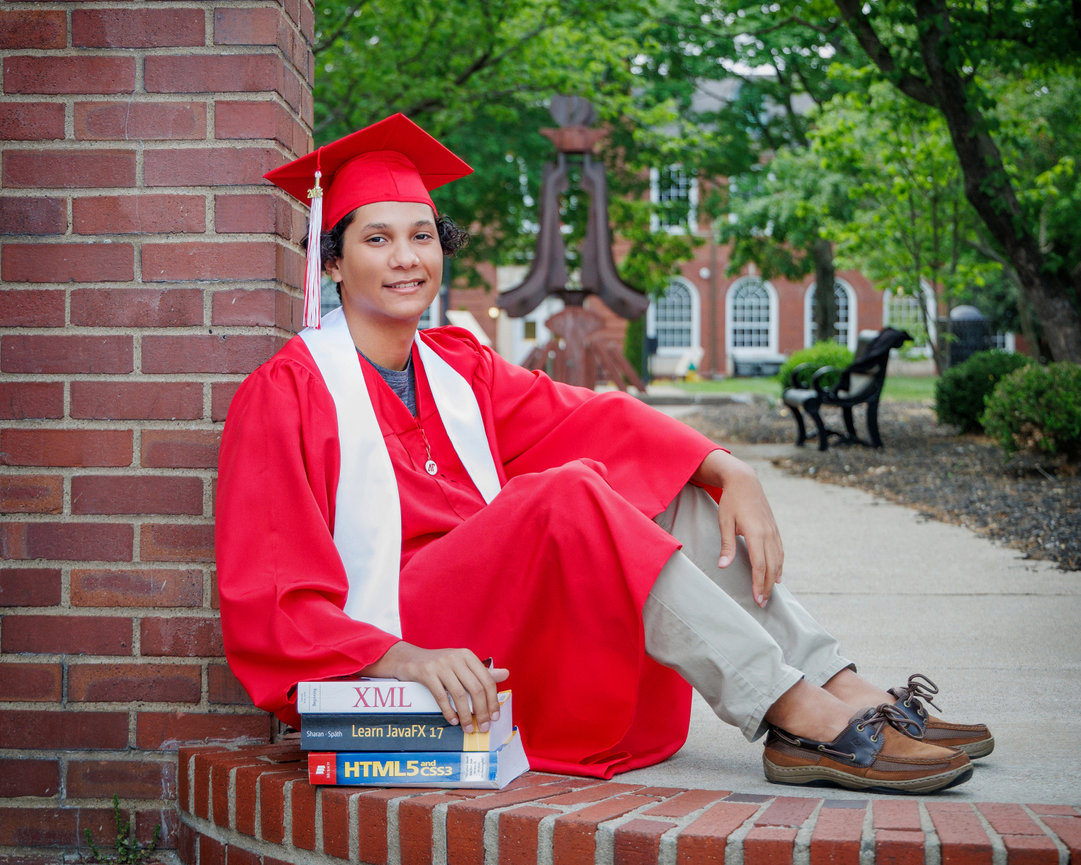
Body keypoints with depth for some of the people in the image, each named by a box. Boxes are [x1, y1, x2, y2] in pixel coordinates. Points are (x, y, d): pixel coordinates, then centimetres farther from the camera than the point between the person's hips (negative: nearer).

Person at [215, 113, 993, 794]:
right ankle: (795, 713, -30)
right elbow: (269, 604, -15)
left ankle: (845, 692, -22)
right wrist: (402, 658, -33)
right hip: (381, 653, -7)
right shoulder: (287, 393, -6)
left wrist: (727, 470, -17)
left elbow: (593, 421, 0)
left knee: (676, 493, -8)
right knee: (569, 494, -27)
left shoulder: (459, 368, 15)